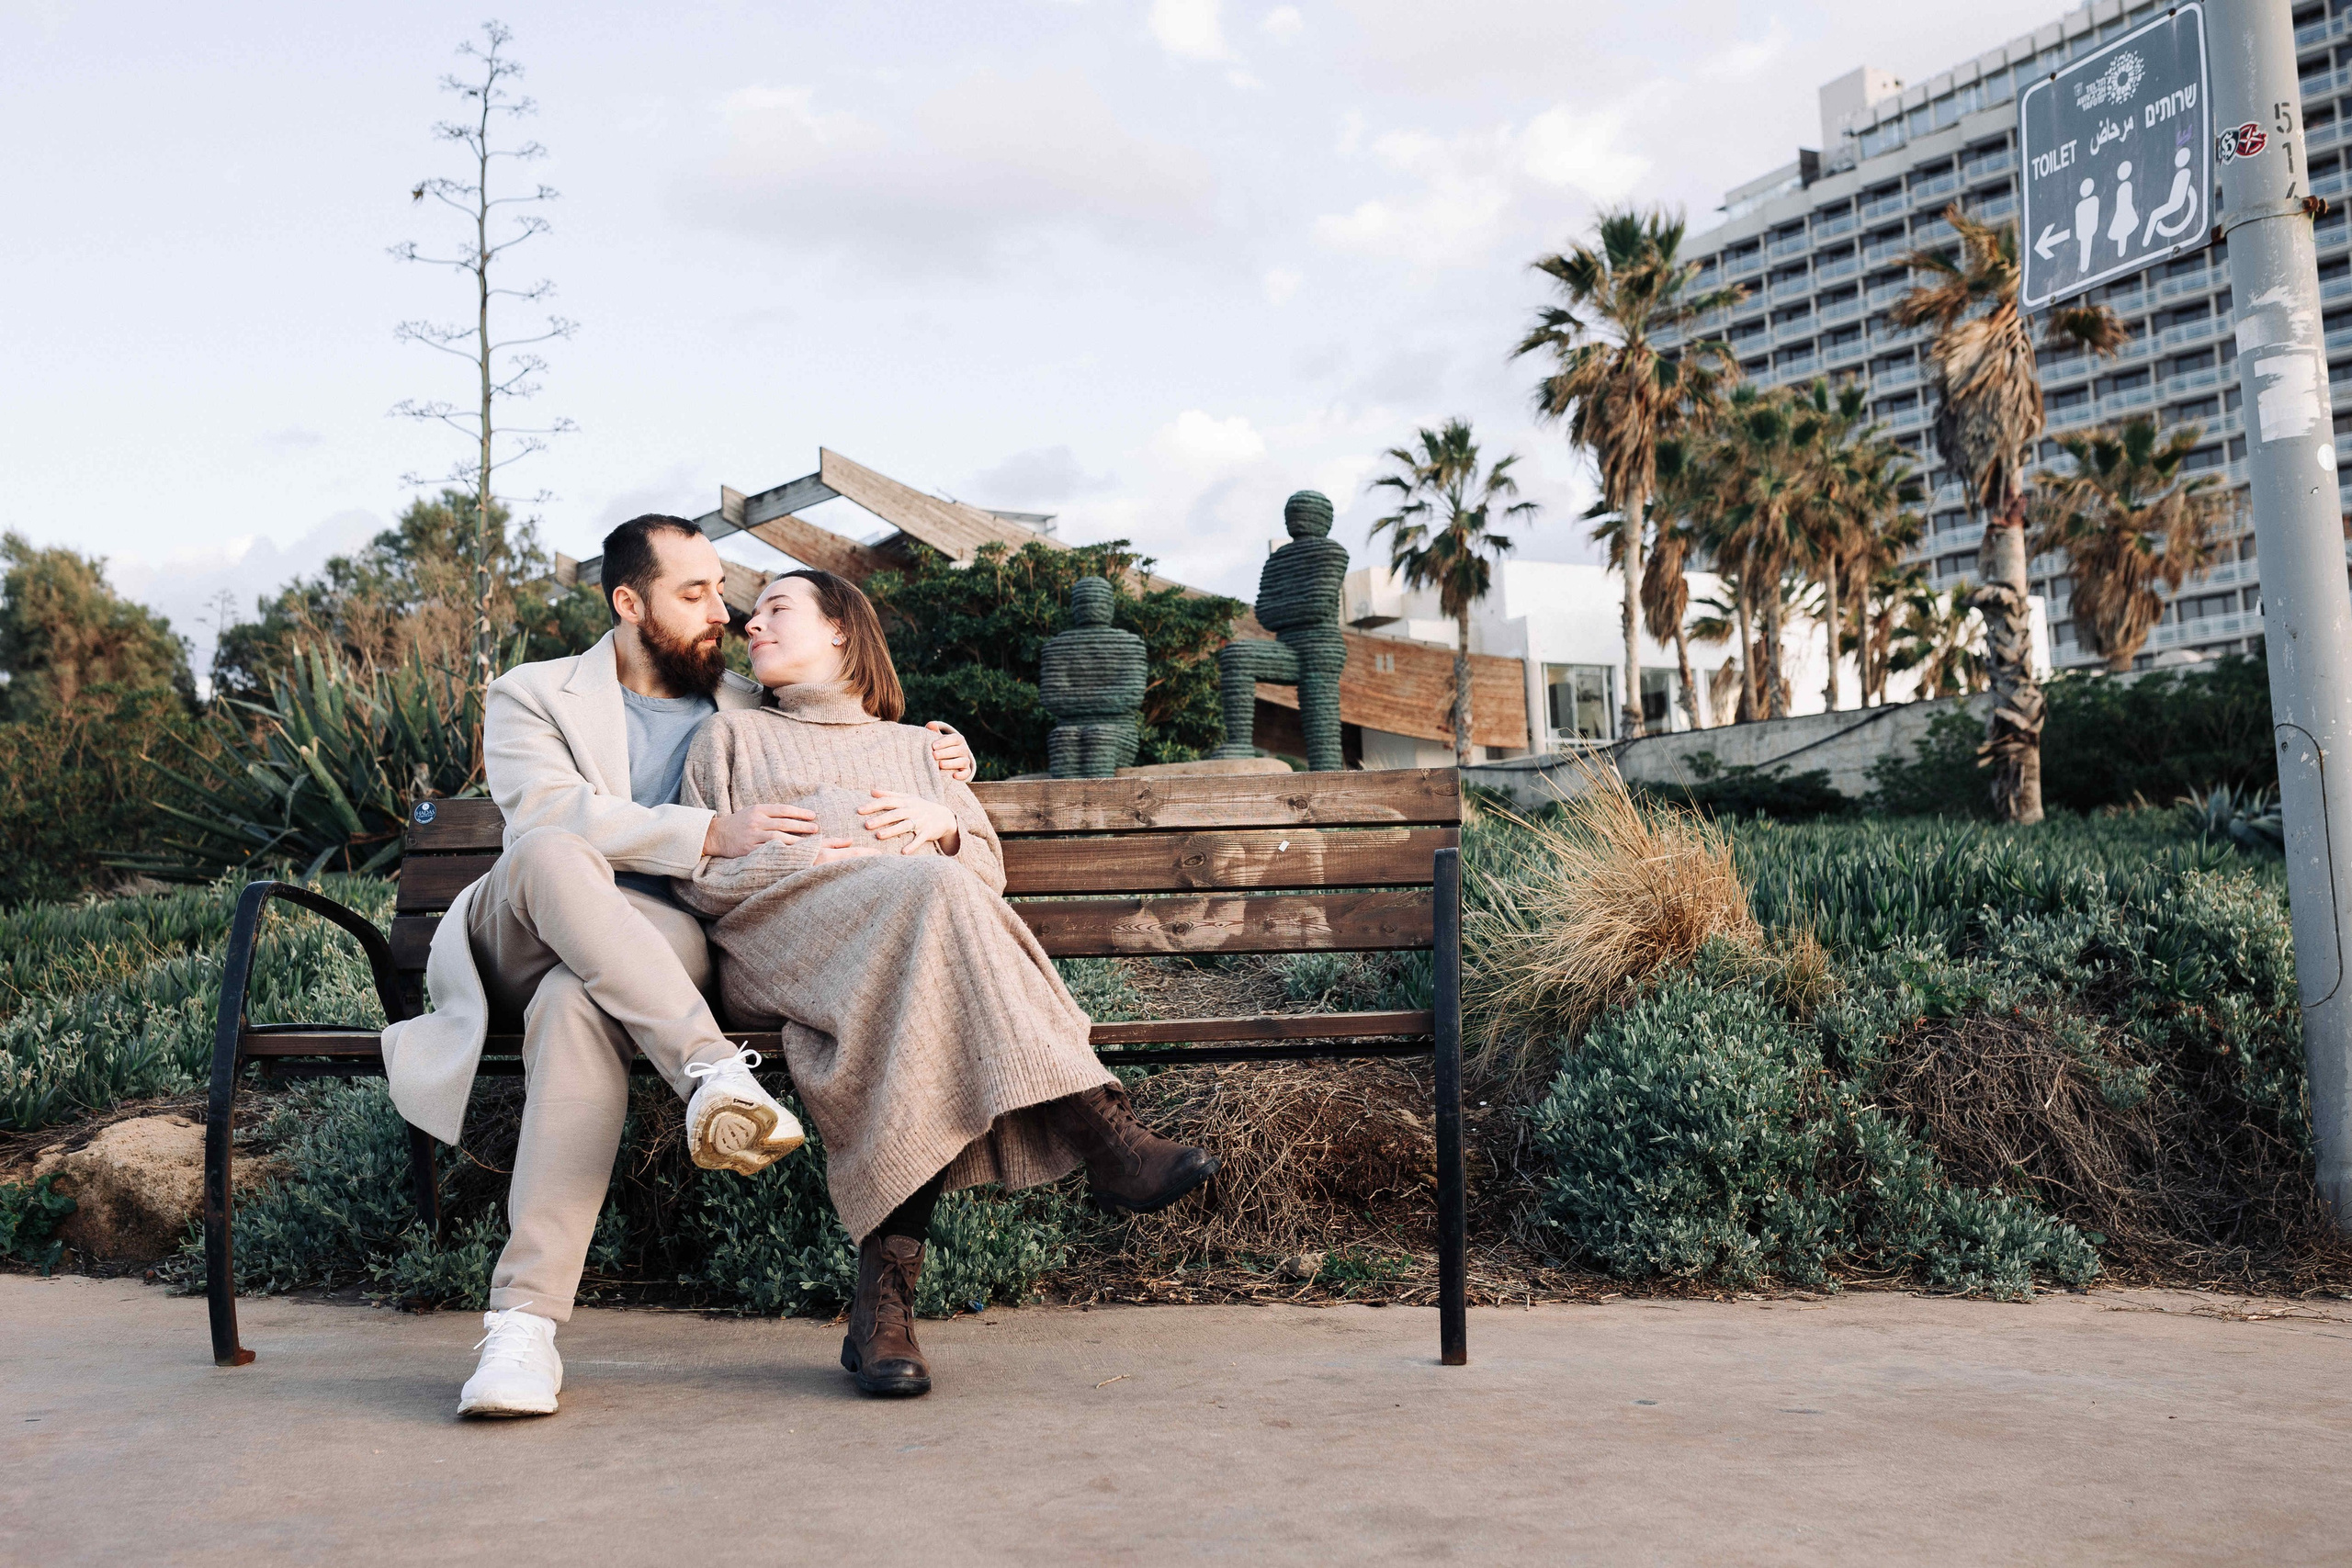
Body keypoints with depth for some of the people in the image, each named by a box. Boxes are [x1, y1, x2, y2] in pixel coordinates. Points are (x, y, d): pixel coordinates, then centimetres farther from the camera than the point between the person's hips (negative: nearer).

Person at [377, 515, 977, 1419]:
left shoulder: (752, 717, 22)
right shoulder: (531, 696, 11)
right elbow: (550, 814, -9)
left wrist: (925, 756, 11)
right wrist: (712, 835, -20)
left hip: (661, 955, 1)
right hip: (520, 935, -1)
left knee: (578, 1002, -37)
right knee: (555, 859, -36)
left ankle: (527, 1320, -42)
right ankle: (713, 1071, -41)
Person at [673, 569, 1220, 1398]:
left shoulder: (916, 747, 35)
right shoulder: (730, 737, 30)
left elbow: (988, 868, 24)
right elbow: (699, 877, 14)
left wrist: (942, 825, 1)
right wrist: (798, 859, -4)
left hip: (916, 920, 2)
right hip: (781, 933, -2)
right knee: (928, 890, -37)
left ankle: (884, 1294, -47)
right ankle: (1100, 1134, -44)